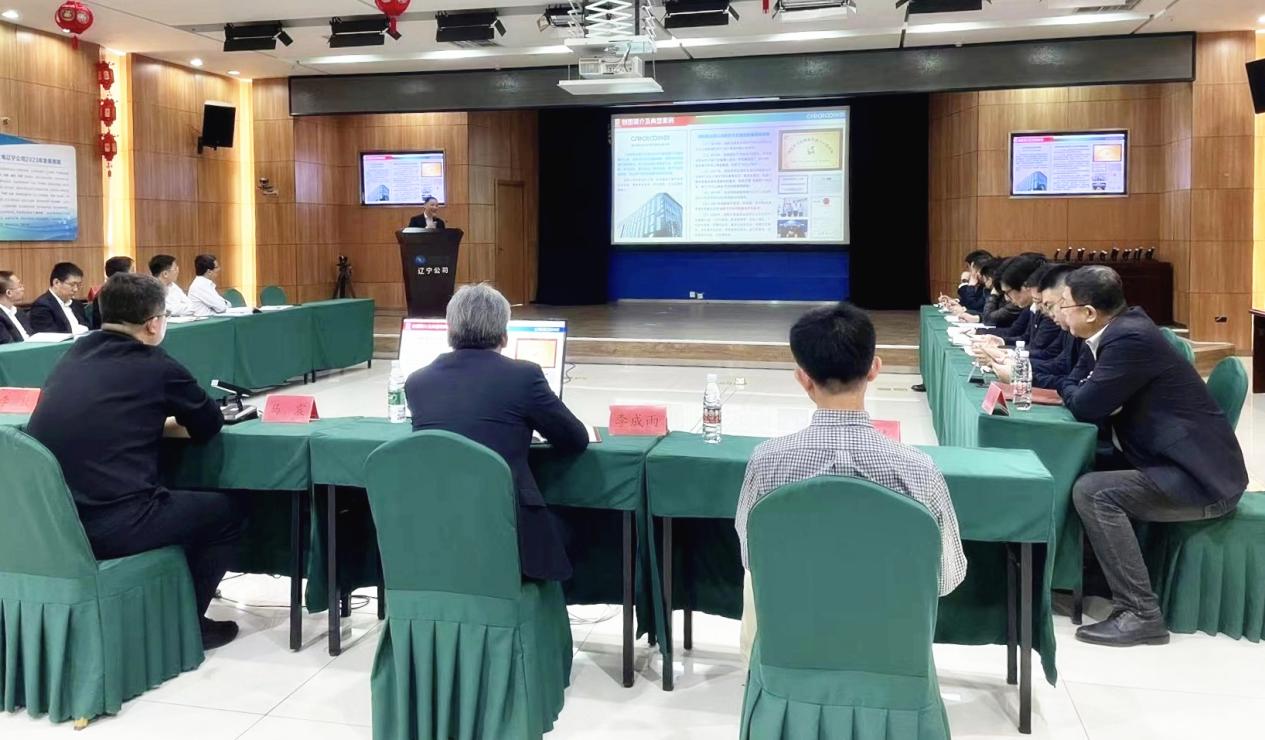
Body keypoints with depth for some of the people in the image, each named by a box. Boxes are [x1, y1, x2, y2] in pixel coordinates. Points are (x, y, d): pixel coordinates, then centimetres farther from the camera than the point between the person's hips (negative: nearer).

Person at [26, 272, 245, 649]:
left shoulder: (72, 356, 13)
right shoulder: (157, 366, -5)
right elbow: (209, 425, 10)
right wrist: (175, 418, 29)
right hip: (112, 525, -7)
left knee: (172, 499, 33)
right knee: (227, 511, 15)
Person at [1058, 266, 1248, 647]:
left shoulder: (1131, 338, -22)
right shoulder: (1124, 327, 6)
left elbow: (1086, 406, -23)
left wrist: (1066, 389, -2)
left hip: (1201, 478, -10)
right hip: (1185, 463, 10)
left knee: (1091, 491, -23)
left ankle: (1141, 613, -16)